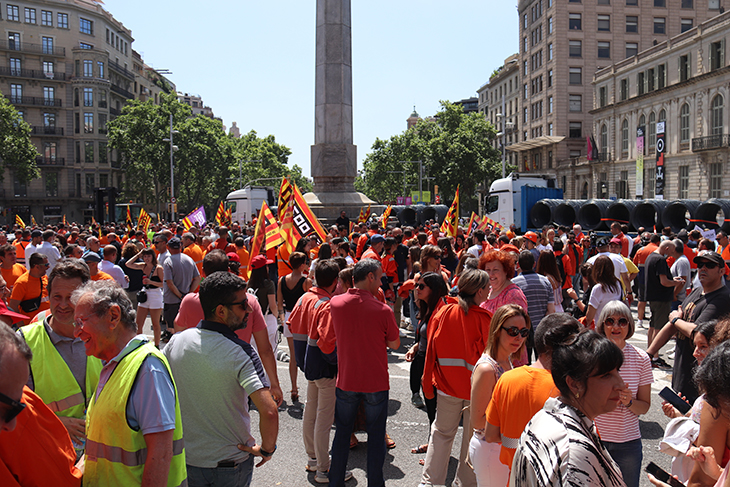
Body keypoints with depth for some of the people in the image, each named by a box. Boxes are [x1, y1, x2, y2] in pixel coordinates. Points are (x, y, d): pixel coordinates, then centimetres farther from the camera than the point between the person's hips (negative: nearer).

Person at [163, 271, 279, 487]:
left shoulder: (177, 341, -8)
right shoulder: (240, 353, -24)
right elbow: (269, 412, -33)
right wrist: (266, 449, -15)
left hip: (186, 458, 3)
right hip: (232, 462, -3)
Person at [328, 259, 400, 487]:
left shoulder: (335, 303, -8)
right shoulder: (382, 310, -18)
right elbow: (394, 344, -5)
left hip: (346, 381, 3)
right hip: (376, 382, -3)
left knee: (342, 432, 18)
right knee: (376, 435, 13)